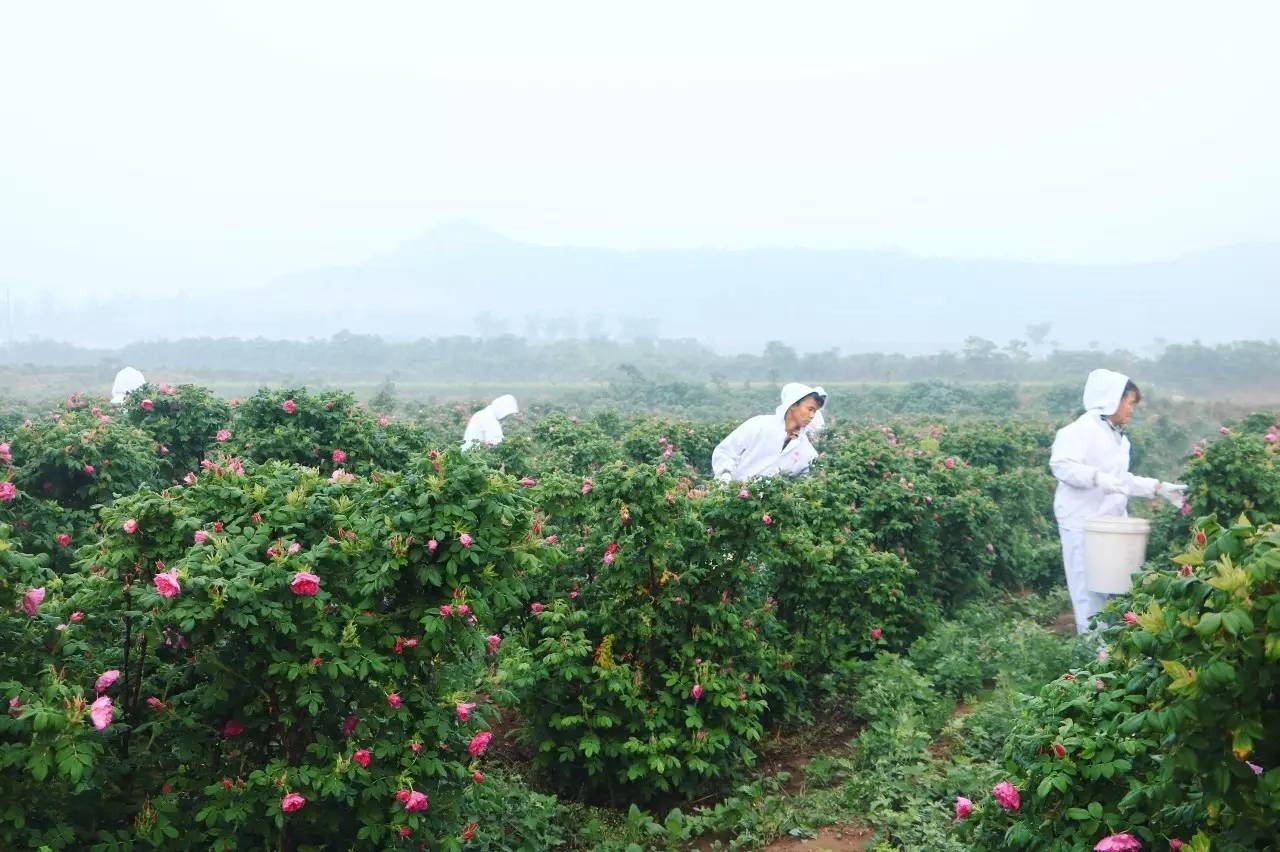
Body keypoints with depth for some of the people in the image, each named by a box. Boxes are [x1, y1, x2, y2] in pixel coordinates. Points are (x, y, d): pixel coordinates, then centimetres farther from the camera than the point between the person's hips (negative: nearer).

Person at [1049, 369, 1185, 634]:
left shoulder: (1118, 437, 19)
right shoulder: (1083, 429, -10)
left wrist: (1159, 487, 21)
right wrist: (1099, 478, -30)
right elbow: (1061, 464, -22)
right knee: (1091, 595, -7)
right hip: (1084, 523, -10)